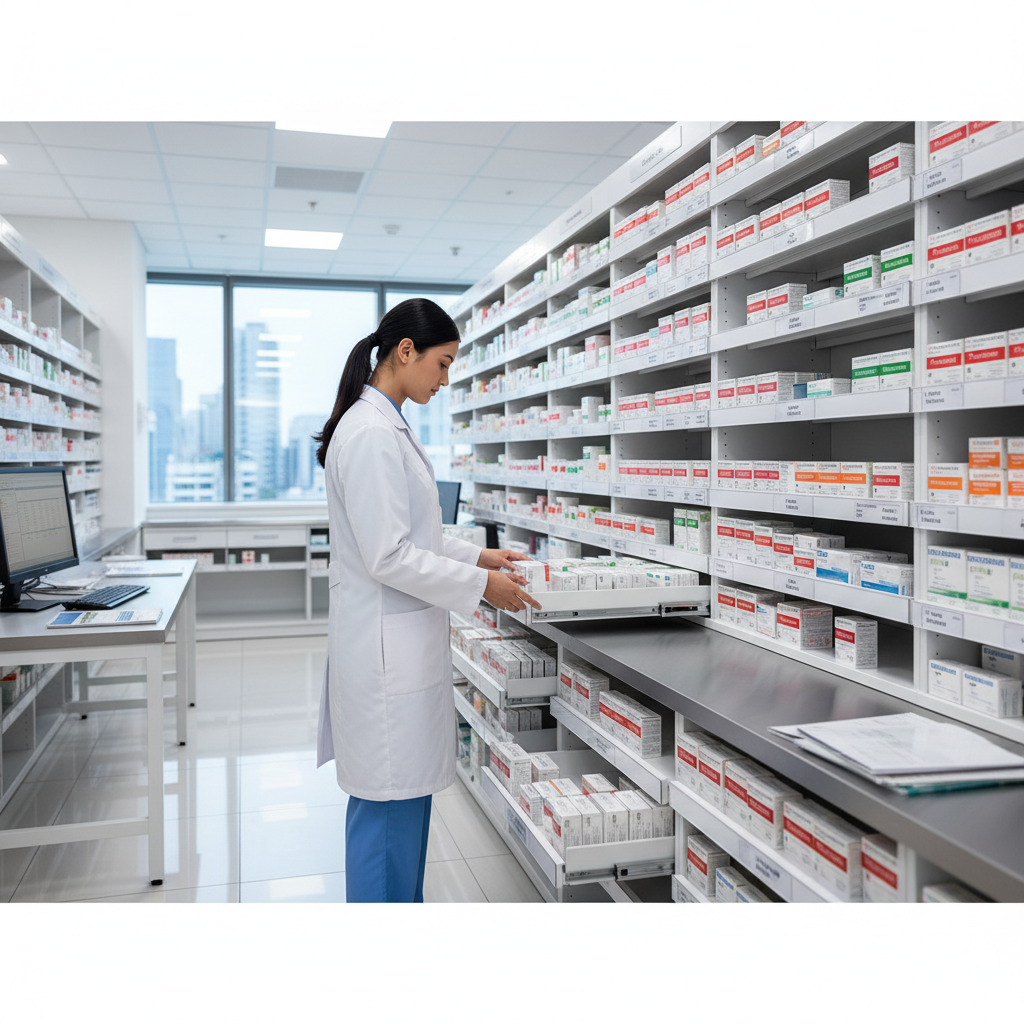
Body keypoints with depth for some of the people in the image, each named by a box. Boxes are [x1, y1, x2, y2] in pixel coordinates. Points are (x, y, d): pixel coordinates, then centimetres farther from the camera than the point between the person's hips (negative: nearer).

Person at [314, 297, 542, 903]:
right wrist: (479, 586, -14)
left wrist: (475, 555, 12)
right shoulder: (370, 434, -19)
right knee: (387, 802, 2)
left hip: (406, 642, 10)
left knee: (407, 794, 19)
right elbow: (388, 557, -22)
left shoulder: (389, 426, 13)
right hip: (385, 647, -10)